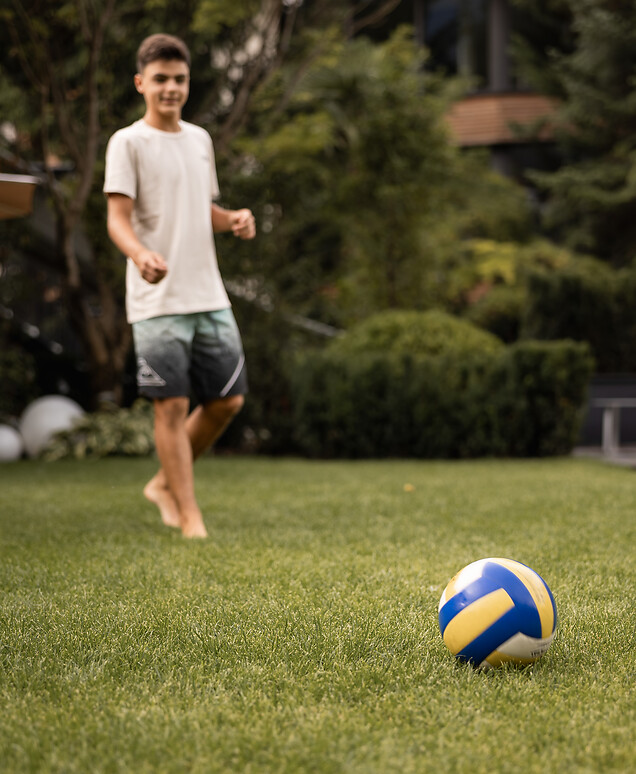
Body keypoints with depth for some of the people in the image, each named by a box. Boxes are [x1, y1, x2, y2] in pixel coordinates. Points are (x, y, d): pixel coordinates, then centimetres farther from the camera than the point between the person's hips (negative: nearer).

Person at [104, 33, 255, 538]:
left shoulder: (200, 139, 15)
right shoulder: (128, 143, -4)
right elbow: (118, 217, -12)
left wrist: (233, 220, 2)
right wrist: (140, 254, -33)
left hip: (209, 295, 6)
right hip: (157, 301, -6)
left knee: (228, 399, 8)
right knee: (172, 405, -5)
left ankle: (166, 483, 26)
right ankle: (189, 518, 2)